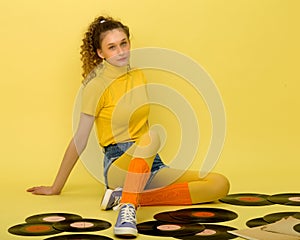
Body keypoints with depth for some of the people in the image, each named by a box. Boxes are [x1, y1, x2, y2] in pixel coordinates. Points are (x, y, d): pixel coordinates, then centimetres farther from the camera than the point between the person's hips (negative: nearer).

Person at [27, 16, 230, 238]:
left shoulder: (139, 77, 13)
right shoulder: (97, 86, -5)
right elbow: (80, 140, -2)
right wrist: (56, 188, 1)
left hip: (151, 165, 7)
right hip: (119, 167, -7)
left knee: (219, 184, -16)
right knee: (151, 136, -38)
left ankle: (130, 197, -25)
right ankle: (127, 209, -47)